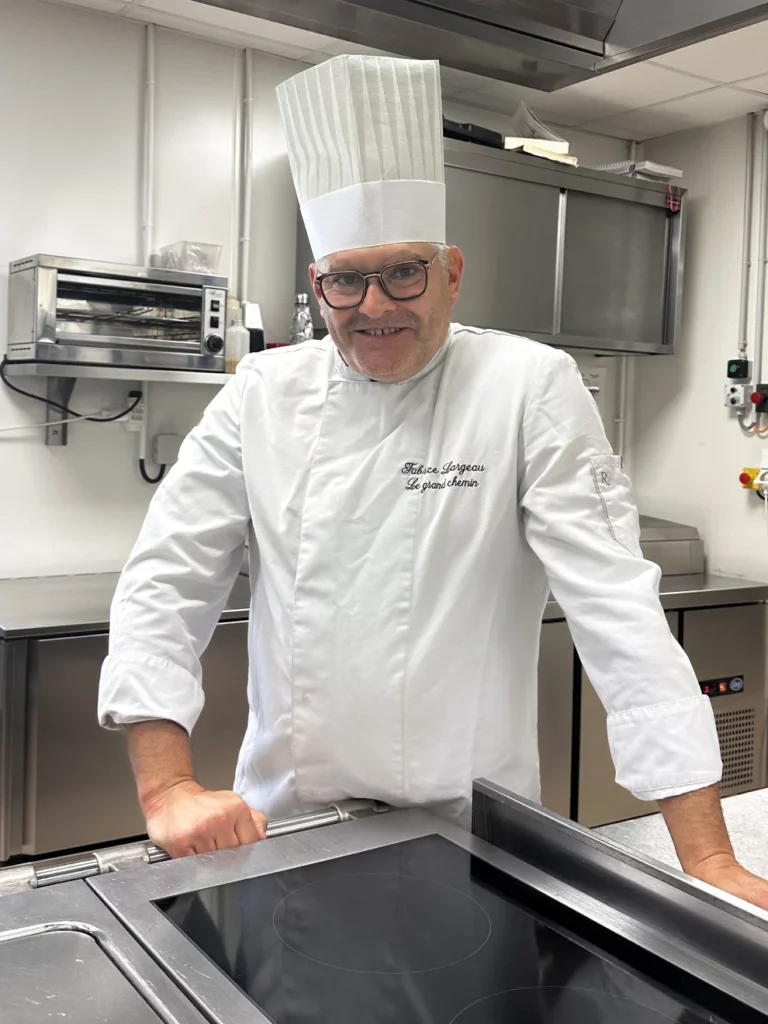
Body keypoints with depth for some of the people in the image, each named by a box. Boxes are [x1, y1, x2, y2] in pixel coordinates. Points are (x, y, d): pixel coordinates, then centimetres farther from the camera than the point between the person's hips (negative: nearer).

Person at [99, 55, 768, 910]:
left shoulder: (530, 388, -10)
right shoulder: (263, 396, -2)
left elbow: (616, 605, -15)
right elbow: (165, 582, -2)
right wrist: (168, 789, -13)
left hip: (471, 834, -2)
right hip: (286, 828, 3)